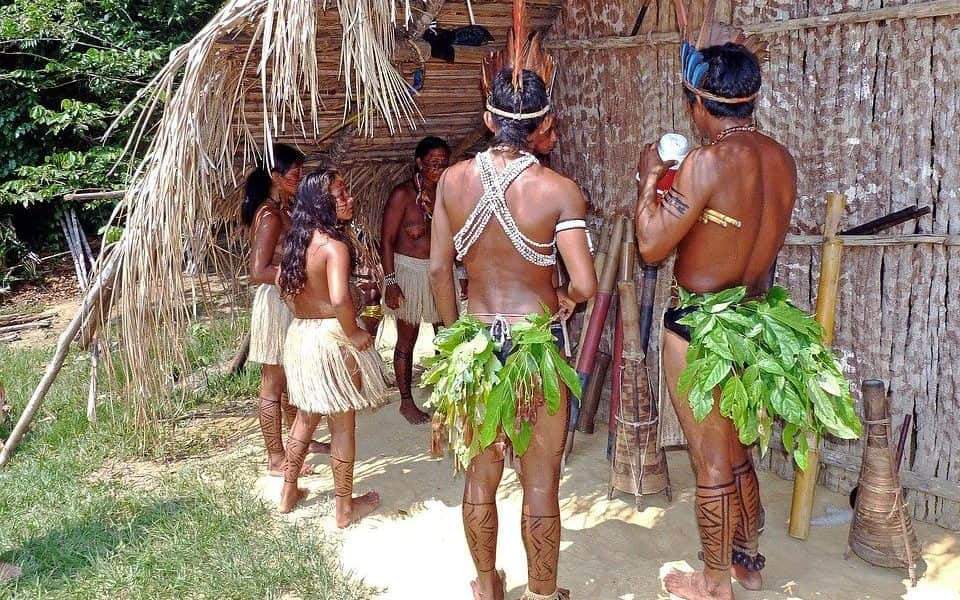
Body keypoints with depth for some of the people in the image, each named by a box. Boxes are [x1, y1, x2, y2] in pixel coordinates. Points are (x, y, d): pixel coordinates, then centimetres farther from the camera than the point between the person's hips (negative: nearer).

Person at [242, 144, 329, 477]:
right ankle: (276, 459, 9)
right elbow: (259, 272, -24)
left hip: (291, 303, 9)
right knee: (273, 386, 0)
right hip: (275, 303, -9)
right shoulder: (270, 215, -19)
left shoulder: (285, 209, 9)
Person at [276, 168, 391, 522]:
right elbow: (339, 299, -34)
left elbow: (282, 283, 18)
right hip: (331, 338, -8)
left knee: (306, 417, 24)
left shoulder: (296, 240, 4)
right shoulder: (334, 245, -21)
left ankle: (288, 493, 35)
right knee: (343, 426, 7)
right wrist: (354, 333, -19)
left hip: (299, 334, 8)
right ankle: (345, 508, 19)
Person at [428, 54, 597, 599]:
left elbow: (439, 271, 2)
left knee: (481, 477, 18)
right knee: (541, 485, 11)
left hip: (474, 343, 3)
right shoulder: (560, 190, -13)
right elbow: (585, 285, -19)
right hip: (537, 346, -3)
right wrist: (566, 299, 4)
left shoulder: (453, 180, -4)